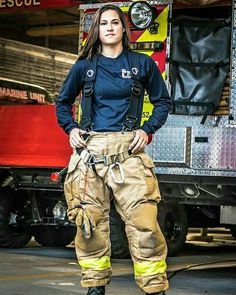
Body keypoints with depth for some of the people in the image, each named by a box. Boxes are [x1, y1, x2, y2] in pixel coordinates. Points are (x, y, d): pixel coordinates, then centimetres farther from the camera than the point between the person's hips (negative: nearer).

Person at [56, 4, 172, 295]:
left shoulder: (142, 63, 7)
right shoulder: (83, 67, 9)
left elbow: (163, 102, 14)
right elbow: (62, 102, 22)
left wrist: (146, 130, 0)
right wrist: (71, 129, 5)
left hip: (127, 149, -2)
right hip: (89, 149, 2)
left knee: (142, 221, -12)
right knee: (90, 221, 3)